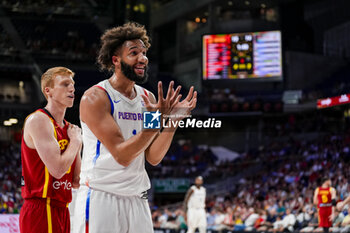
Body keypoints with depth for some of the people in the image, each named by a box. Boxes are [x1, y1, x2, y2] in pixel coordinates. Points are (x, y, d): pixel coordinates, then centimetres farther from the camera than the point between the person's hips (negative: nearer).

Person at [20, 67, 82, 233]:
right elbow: (58, 169, -22)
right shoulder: (38, 120, -11)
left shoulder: (69, 128, 15)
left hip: (61, 210, 9)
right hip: (41, 211, -9)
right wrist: (76, 141, -7)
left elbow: (76, 181, 15)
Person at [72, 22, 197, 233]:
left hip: (137, 200, 6)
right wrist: (157, 120, -25)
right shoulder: (95, 98, -11)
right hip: (101, 198, -6)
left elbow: (153, 158, 4)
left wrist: (173, 119, -7)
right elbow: (121, 155, -19)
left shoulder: (148, 98, 8)